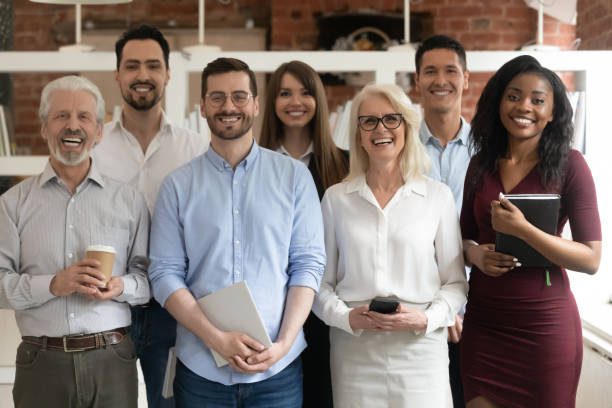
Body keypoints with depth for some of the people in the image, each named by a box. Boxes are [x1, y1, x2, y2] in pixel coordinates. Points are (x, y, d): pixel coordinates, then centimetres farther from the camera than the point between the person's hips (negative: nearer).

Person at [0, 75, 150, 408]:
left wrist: (120, 287, -13)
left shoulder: (129, 201, 7)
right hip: (41, 363, 0)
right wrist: (52, 285, -16)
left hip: (112, 360, 1)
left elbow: (148, 276, 7)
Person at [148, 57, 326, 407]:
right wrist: (217, 339, -13)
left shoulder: (294, 176, 2)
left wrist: (283, 343, -11)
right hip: (200, 369, 0)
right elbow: (165, 273, -2)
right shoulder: (178, 185, 2)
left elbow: (309, 263, 0)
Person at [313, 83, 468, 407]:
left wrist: (427, 319, -11)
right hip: (353, 351, 1)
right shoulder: (335, 198, 4)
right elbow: (321, 281, 7)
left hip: (421, 350, 0)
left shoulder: (438, 196, 2)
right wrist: (344, 317, -9)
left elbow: (455, 282, 5)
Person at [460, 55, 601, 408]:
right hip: (483, 322, 4)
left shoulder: (569, 164, -9)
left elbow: (592, 259, -13)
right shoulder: (481, 164, 4)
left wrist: (522, 229, -23)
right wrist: (474, 252, -8)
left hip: (545, 325, -3)